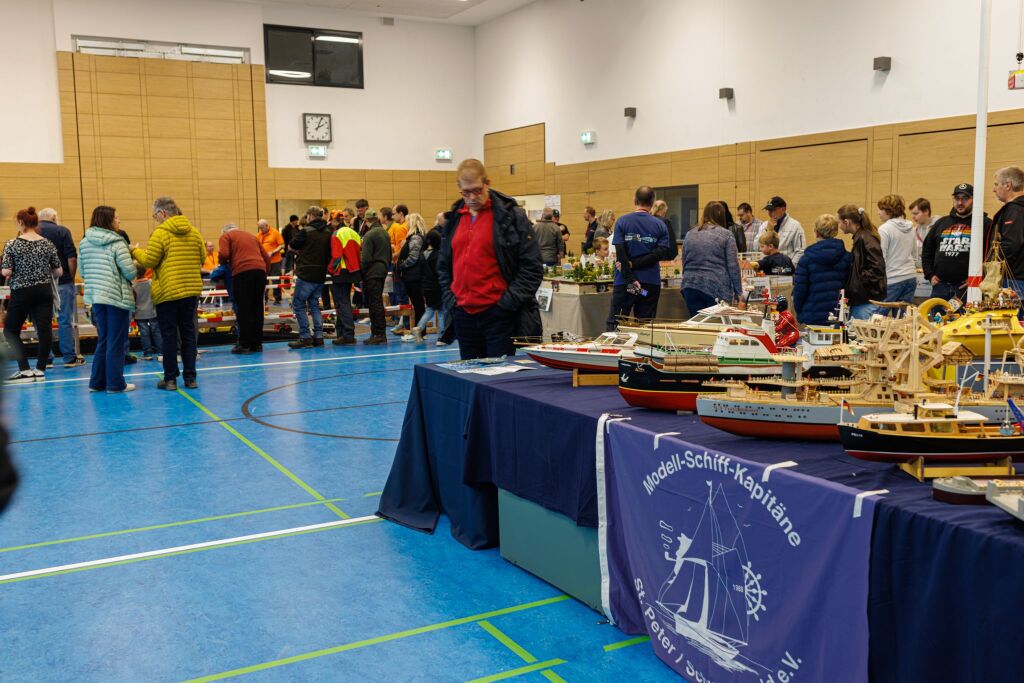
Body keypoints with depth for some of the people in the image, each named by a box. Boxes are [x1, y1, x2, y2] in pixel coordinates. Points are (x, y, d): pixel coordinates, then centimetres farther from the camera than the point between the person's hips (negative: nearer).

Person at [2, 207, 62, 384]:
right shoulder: (47, 244, 2)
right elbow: (59, 272, 4)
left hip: (21, 292, -3)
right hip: (44, 291, 3)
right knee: (44, 330, 3)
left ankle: (25, 370, 2)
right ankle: (40, 370, 4)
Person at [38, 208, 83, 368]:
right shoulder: (62, 231, -5)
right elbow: (72, 258, -11)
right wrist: (71, 278, 0)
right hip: (62, 282, -3)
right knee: (65, 320, 1)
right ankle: (70, 357, 3)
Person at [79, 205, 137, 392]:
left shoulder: (85, 243, 7)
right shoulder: (116, 243, -12)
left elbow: (82, 272, 12)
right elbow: (130, 272, -15)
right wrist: (136, 265, 5)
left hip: (96, 296, 7)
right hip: (117, 296, -6)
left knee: (103, 340, 16)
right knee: (116, 342, 1)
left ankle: (97, 382, 19)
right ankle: (115, 384, 4)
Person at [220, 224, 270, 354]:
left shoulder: (226, 236, 12)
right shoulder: (252, 236, 28)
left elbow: (224, 255, -5)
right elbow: (267, 257, 23)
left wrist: (223, 263, 15)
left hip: (242, 271, -5)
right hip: (260, 270, 5)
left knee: (243, 309, -1)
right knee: (257, 308, 10)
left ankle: (245, 344, -2)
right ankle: (257, 343, 12)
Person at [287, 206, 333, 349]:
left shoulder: (307, 232, -12)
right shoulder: (328, 233, 5)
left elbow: (293, 245, 1)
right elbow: (330, 253, 11)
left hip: (306, 274, -6)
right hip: (320, 275, 6)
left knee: (298, 304, 3)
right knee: (314, 305, 15)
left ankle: (305, 337, -3)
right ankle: (318, 336, 10)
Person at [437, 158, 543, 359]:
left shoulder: (511, 216, -3)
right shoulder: (454, 218, 12)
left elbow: (531, 267, -6)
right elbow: (443, 265, 21)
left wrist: (508, 302, -13)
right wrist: (449, 298, 7)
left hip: (499, 314, -5)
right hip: (463, 314, 5)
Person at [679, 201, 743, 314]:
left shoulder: (689, 234, 10)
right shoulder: (726, 235, -3)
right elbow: (733, 266, -5)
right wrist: (738, 292, 1)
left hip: (691, 286, 4)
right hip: (716, 287, -4)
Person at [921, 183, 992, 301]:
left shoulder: (985, 224, 2)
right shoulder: (942, 223, 17)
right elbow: (926, 250, 22)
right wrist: (930, 275, 11)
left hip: (966, 287, -4)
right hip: (940, 286, 4)